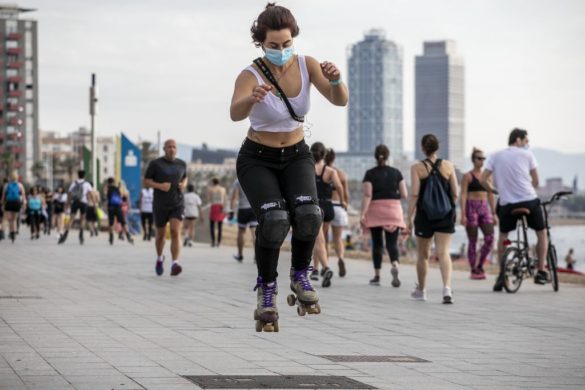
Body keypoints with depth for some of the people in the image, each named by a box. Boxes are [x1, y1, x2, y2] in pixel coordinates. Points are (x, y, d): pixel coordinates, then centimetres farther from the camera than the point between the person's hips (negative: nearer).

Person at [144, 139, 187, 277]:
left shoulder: (181, 164, 6)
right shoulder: (155, 164, -4)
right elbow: (146, 182, -2)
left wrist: (183, 184, 1)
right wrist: (159, 186, -19)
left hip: (177, 205, 1)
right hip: (160, 205, -1)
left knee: (176, 232, -17)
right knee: (160, 234, 13)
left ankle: (175, 264, -27)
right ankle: (159, 258, 41)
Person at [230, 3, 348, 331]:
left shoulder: (306, 65, -11)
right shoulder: (250, 76, -22)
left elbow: (340, 100, -23)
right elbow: (235, 113, -42)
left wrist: (336, 80, -46)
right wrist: (252, 99, -65)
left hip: (296, 156, 3)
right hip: (257, 159, -3)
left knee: (309, 214, -25)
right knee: (274, 219, -28)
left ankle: (301, 276, 2)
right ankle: (267, 288, -5)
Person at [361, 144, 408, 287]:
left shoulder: (370, 174, -2)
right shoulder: (396, 173, 3)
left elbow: (367, 195, -10)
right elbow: (404, 195, 2)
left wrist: (363, 214, -11)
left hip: (375, 211, 0)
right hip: (393, 210, 1)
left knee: (377, 243, 9)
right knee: (392, 243, -3)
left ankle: (377, 276, 13)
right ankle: (395, 265, -32)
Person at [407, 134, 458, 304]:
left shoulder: (417, 168, -5)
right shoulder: (448, 166, 1)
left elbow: (415, 195, -10)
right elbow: (455, 193, 2)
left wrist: (409, 218, -5)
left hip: (424, 215, -1)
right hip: (446, 216, 1)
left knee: (423, 255, 14)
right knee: (443, 252, -5)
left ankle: (421, 290, 29)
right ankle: (447, 288, -25)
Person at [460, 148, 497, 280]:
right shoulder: (468, 176, -2)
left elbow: (491, 195, 16)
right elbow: (463, 195, -7)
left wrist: (494, 213, 12)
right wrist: (463, 215, -14)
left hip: (484, 208, 5)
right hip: (471, 208, -5)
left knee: (490, 238, -8)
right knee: (473, 241, -2)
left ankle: (480, 265, 8)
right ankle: (473, 270, 5)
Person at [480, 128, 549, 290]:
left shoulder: (495, 156, 9)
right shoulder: (527, 154, 3)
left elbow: (483, 180, 2)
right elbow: (535, 181, 5)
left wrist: (493, 190, 19)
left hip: (506, 204, 2)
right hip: (529, 201, -2)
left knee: (502, 236, 21)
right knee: (542, 233, 17)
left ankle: (501, 275, 12)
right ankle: (541, 272, 12)